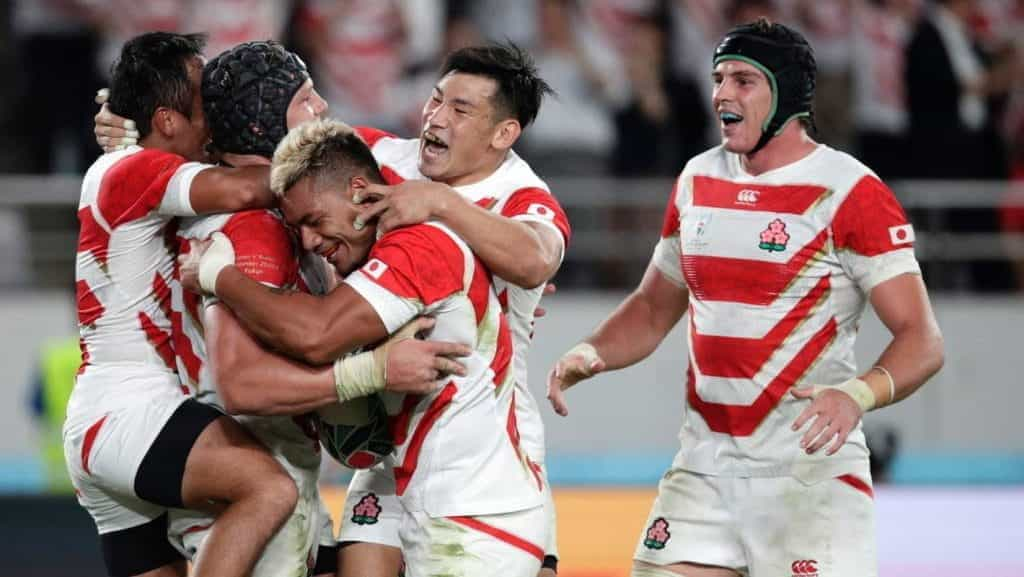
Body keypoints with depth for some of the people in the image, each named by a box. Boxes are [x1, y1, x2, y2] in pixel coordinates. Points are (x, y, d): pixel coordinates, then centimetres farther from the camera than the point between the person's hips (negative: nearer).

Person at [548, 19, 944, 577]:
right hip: (703, 467, 6)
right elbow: (653, 308, 23)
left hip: (808, 471, -6)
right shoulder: (698, 180, 11)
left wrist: (857, 395, -33)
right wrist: (590, 354, 3)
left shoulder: (848, 191, -10)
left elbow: (921, 339, -13)